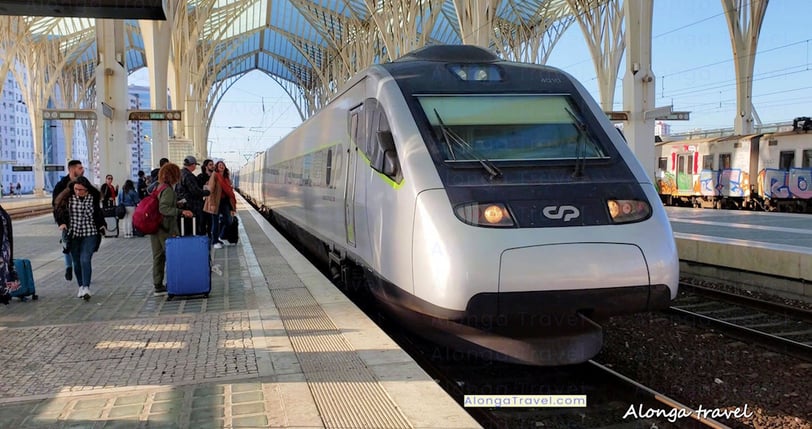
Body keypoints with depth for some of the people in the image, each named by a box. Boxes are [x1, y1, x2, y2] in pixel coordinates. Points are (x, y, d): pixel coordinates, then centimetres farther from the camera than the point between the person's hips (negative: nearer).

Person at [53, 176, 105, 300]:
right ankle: (81, 287, 22)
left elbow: (98, 213, 15)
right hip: (73, 235, 2)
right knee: (77, 262, 8)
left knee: (85, 260, -15)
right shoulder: (68, 197, -5)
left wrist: (101, 225, 4)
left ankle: (86, 287, -15)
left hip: (90, 234, -1)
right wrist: (62, 223, -8)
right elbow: (58, 210, 7)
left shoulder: (94, 198, -1)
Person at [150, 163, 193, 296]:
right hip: (166, 229, -9)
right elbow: (164, 209, -25)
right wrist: (181, 212, -32)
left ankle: (158, 286, 16)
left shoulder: (158, 187, 11)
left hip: (155, 227, 9)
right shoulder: (168, 190, -16)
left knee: (158, 256, 12)